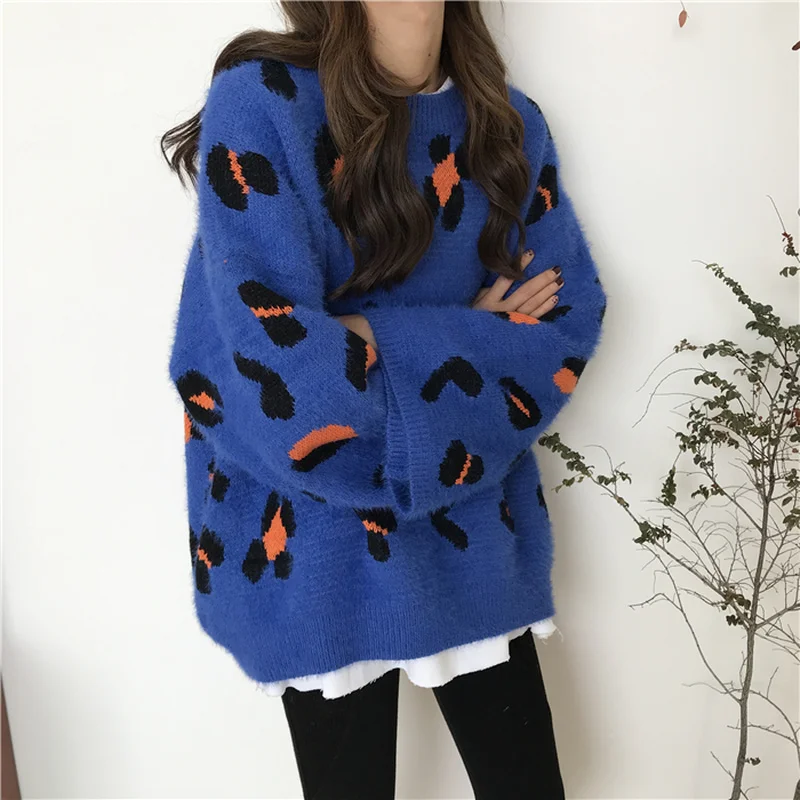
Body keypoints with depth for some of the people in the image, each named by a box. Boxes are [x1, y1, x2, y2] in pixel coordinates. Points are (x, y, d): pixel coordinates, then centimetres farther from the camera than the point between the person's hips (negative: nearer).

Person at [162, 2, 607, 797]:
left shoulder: (510, 120, 5)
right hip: (315, 545, -4)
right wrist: (473, 343, -11)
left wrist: (390, 343, -14)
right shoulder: (261, 100, -12)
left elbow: (571, 313, -1)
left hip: (473, 528, 5)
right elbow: (279, 361, -22)